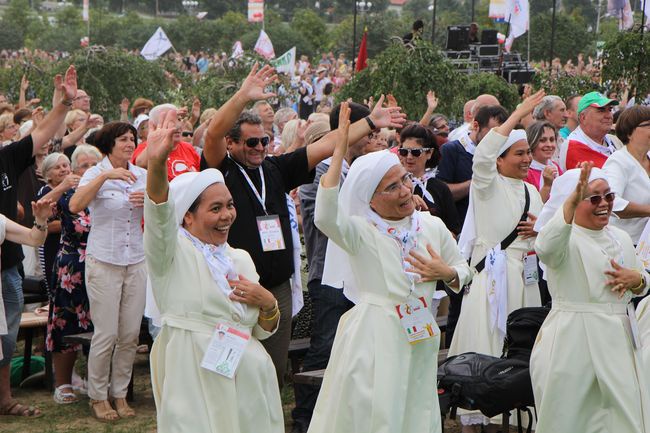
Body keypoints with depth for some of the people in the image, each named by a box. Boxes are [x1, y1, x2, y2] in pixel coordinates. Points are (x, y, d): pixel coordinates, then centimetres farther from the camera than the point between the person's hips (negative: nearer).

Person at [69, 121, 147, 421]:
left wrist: (149, 202, -7)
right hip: (104, 261, -4)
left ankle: (119, 394, 19)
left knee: (130, 334, 5)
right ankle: (97, 397, 10)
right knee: (106, 334, -4)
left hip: (136, 261, 4)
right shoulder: (96, 174, -5)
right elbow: (75, 206, -24)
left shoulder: (142, 175, 8)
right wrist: (106, 175, -32)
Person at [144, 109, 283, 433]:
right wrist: (156, 164, -42)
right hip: (194, 378, -5)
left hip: (248, 377, 5)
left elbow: (263, 330, 20)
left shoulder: (240, 258, 16)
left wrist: (267, 304, -3)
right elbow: (159, 212, -23)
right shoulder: (173, 251, 0)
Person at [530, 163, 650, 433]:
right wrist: (571, 201, -47)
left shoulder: (621, 238, 14)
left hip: (620, 341, 6)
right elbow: (546, 247, -34)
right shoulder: (566, 238, -9)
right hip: (574, 343, -6)